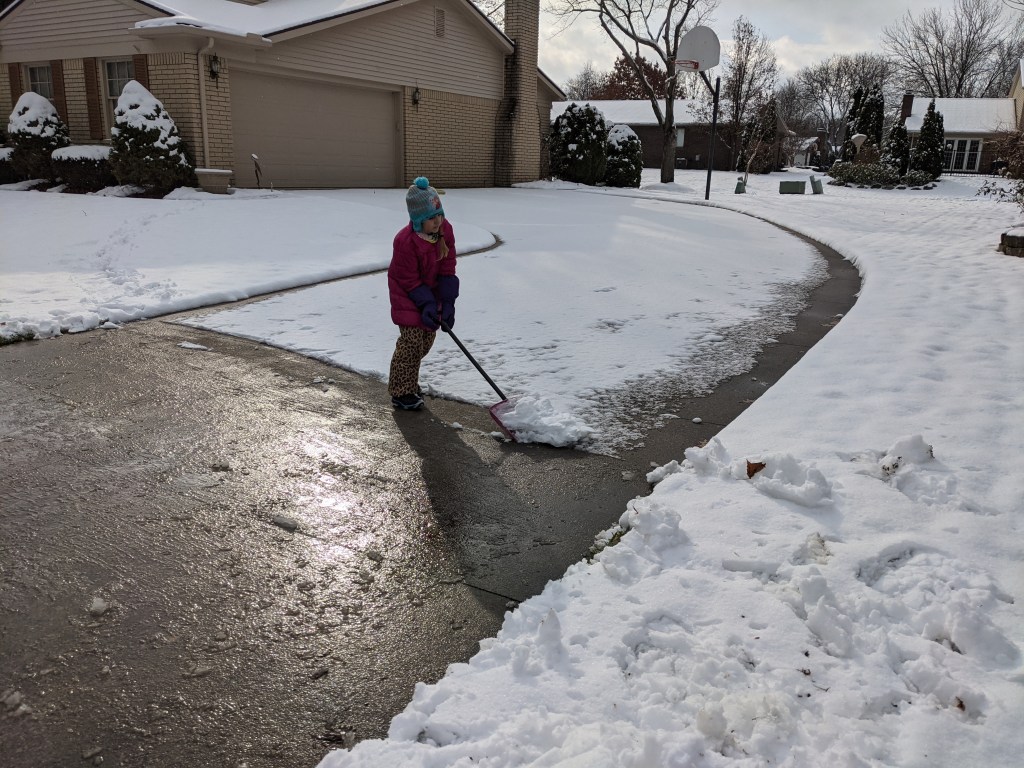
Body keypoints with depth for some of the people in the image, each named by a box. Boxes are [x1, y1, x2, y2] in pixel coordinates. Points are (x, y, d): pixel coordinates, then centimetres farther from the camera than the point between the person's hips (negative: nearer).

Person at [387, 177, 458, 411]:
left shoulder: (446, 230, -11)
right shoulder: (405, 241, -29)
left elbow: (448, 268, -9)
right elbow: (410, 280, -22)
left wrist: (447, 302, -15)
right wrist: (427, 305, -26)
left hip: (431, 293, 7)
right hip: (407, 297, -7)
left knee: (427, 339, 13)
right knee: (411, 341, -11)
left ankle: (408, 381, 34)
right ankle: (401, 392, 2)